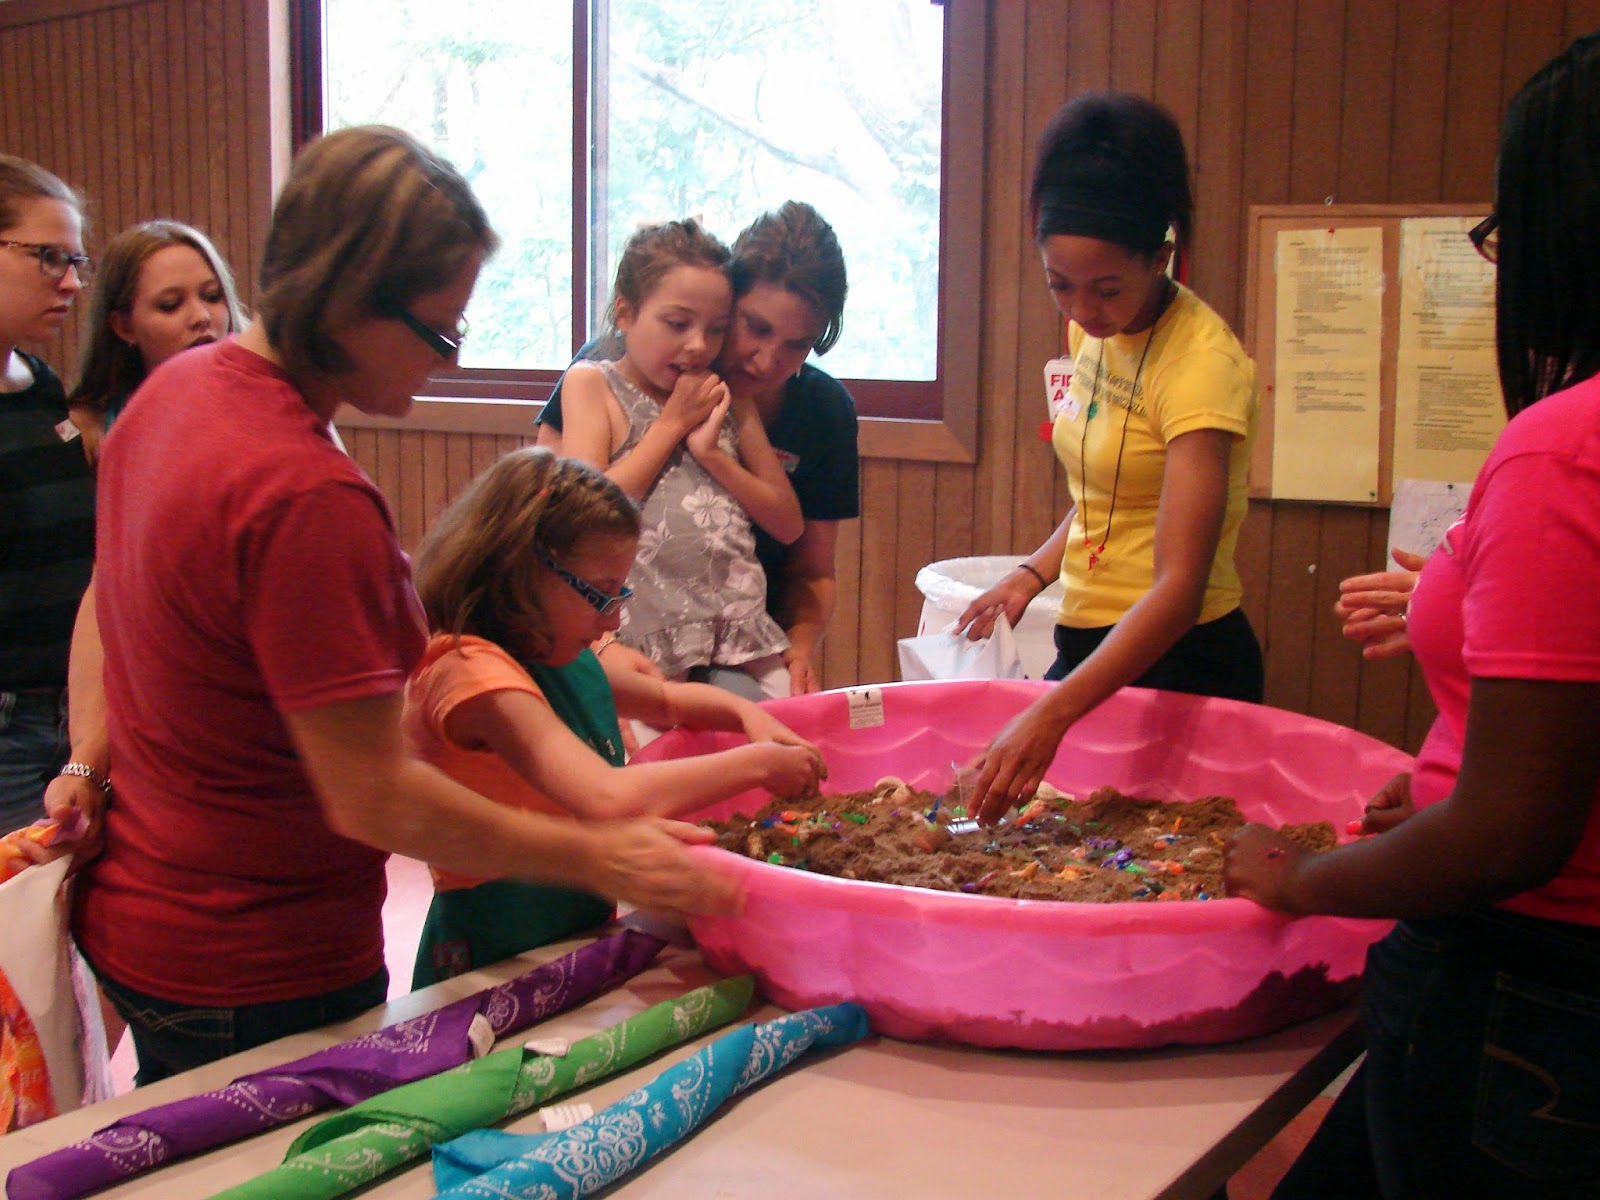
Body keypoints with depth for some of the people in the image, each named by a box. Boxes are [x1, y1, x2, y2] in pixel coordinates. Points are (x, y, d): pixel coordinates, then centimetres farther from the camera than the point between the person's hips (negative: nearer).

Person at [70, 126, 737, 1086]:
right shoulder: (307, 500, -31)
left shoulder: (177, 388, 0)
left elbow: (104, 618, 13)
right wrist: (592, 859, -19)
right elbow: (373, 800, -27)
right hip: (257, 978, -9)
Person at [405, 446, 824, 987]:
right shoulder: (471, 673, -18)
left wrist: (744, 713, 7)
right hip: (495, 966, -8)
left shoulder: (559, 661, 11)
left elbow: (668, 699, 28)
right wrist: (759, 764, -18)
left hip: (580, 932, 9)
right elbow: (610, 798, -30)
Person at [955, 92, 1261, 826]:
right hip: (1090, 642, 8)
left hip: (1178, 657, -8)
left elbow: (1180, 587, -29)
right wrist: (1034, 574, 3)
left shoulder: (1201, 361, -21)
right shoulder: (1095, 329, 4)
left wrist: (1052, 713, -37)